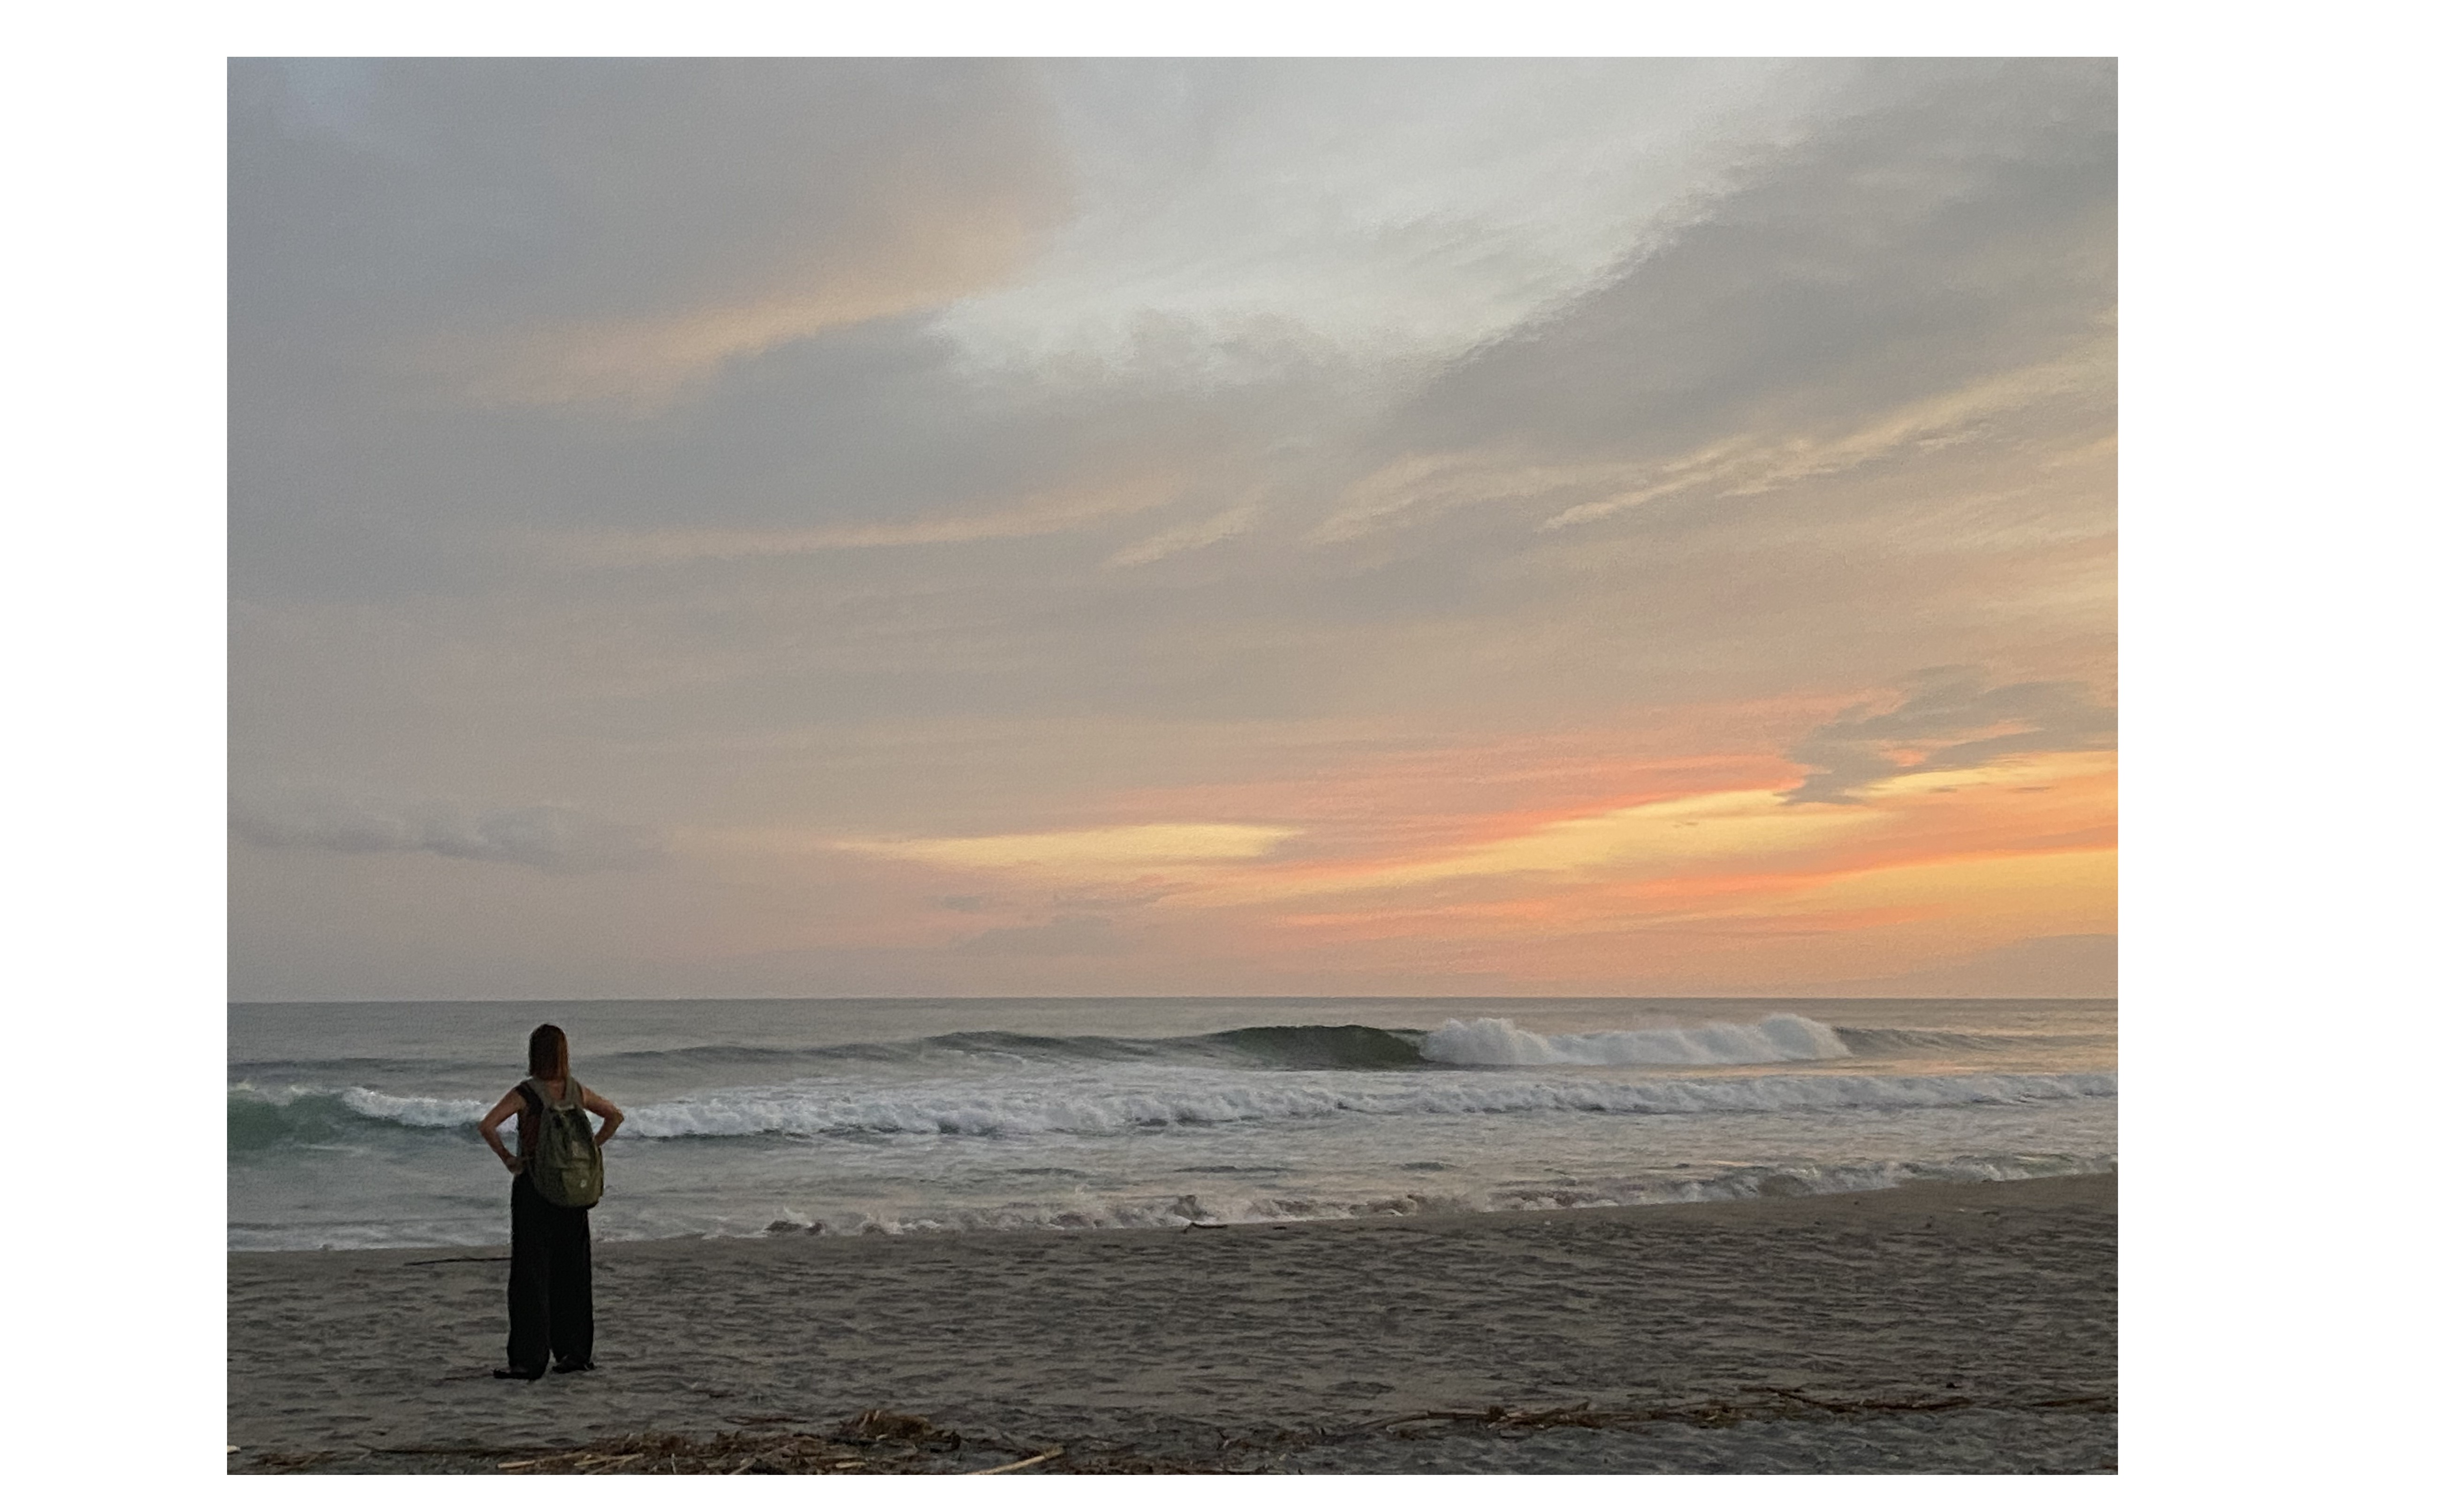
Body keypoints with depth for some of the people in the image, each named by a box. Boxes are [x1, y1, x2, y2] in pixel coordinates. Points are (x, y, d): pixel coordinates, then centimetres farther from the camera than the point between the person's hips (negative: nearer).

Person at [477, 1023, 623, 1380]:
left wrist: (507, 1159, -10)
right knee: (572, 1271, 12)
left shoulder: (524, 1093, -10)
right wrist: (591, 1150, 11)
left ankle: (529, 1360, -2)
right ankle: (575, 1352, 18)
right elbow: (616, 1116, 13)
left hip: (533, 1186, -4)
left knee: (530, 1273, -1)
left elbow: (488, 1126, -22)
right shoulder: (577, 1090, 3)